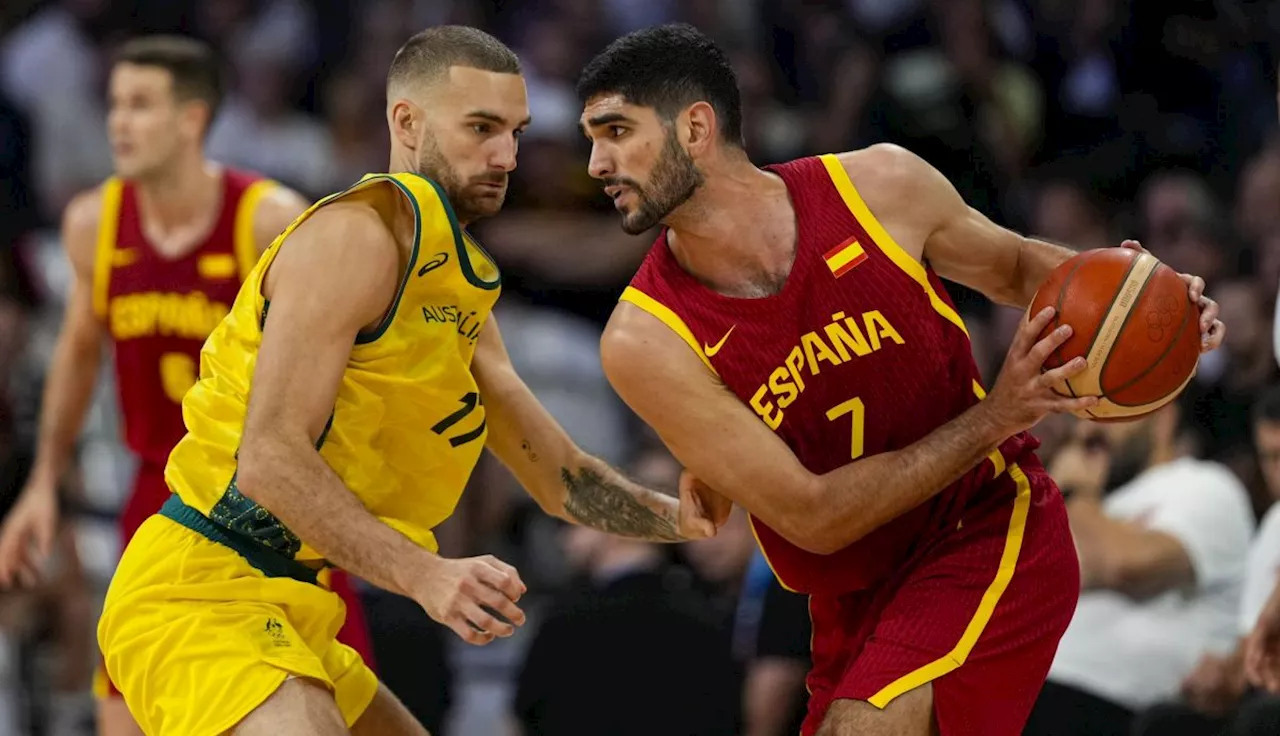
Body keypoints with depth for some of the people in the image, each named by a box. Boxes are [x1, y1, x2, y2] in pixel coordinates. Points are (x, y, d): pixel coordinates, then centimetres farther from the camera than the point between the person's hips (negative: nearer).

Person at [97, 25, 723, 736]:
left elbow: (558, 475, 19)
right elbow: (272, 458, -22)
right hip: (199, 591, -11)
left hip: (284, 610, 11)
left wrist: (673, 516, 0)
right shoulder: (358, 234, -13)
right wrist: (424, 575, -31)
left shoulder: (463, 284, 18)